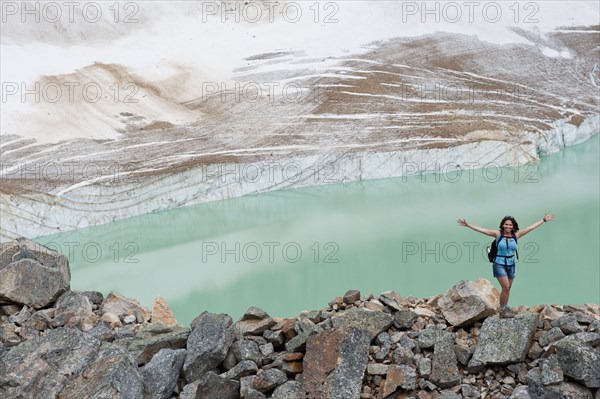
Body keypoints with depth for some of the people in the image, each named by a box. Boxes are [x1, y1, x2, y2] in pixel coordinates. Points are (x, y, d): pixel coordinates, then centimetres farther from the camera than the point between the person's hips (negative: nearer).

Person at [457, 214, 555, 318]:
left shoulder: (516, 234, 0)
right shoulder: (498, 234, -8)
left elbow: (531, 227, 6)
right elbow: (481, 230, -11)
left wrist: (544, 220, 8)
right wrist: (467, 225, -18)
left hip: (511, 264, 4)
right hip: (499, 264, -4)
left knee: (508, 288, 12)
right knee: (505, 287, -11)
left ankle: (505, 307, 28)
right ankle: (502, 310, 1)